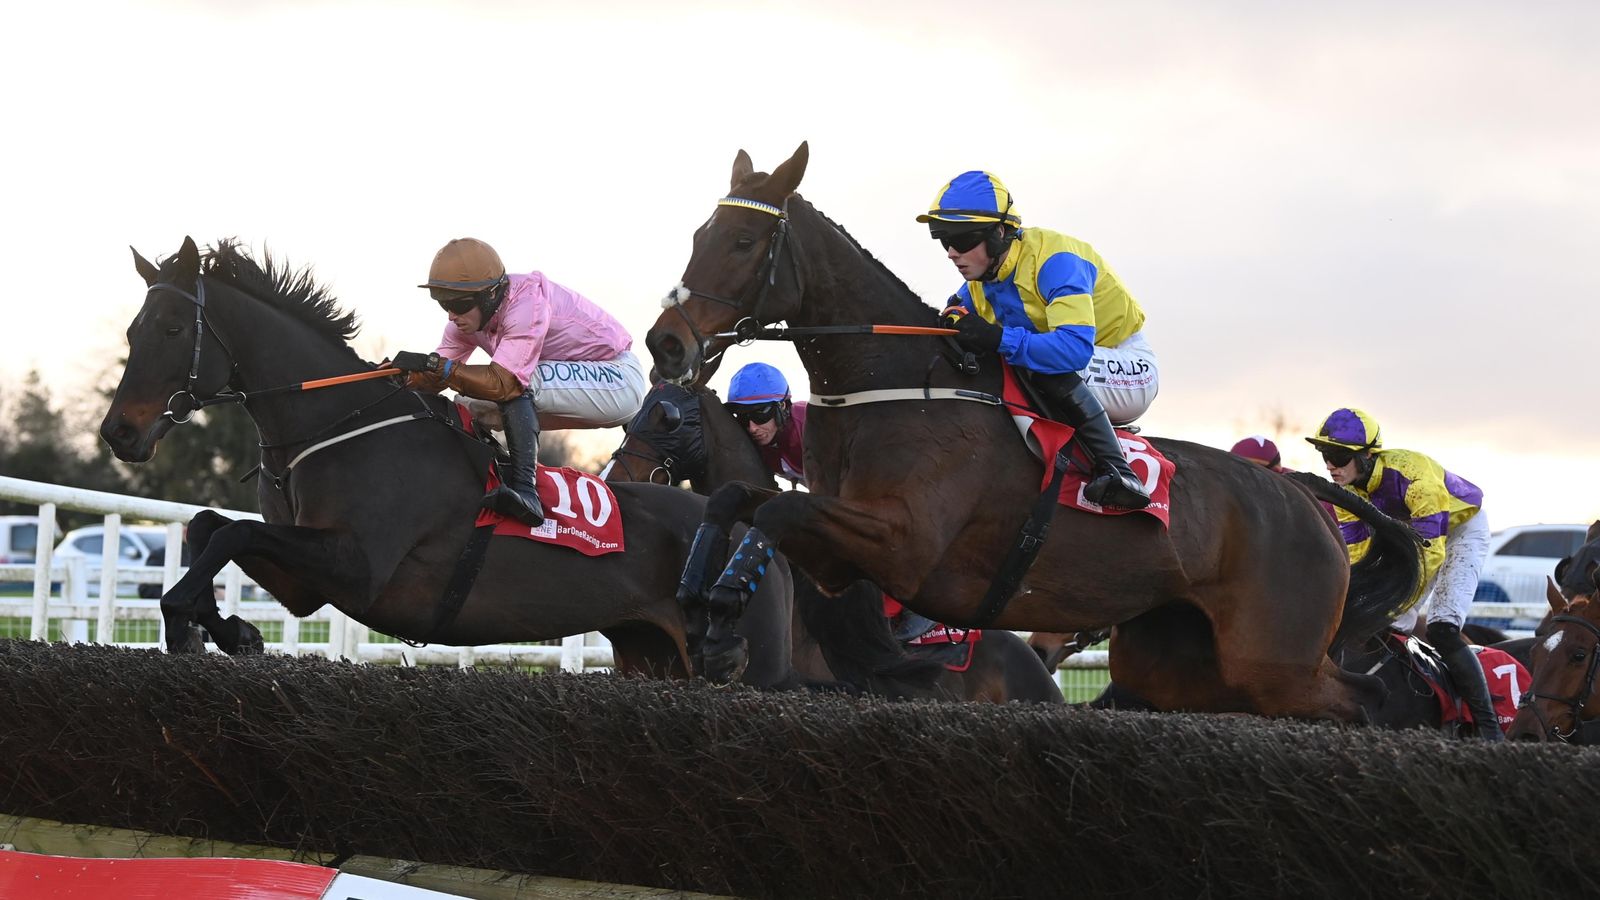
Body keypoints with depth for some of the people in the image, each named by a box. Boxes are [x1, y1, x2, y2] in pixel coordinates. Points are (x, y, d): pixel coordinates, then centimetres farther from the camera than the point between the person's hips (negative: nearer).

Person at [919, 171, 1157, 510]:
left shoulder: (1053, 260, -26)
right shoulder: (977, 284, 0)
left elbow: (1076, 348, -40)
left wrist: (998, 338, -47)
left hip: (1130, 370, -8)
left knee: (1046, 367, -36)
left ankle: (1116, 471, -35)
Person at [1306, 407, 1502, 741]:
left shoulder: (1412, 475, -39)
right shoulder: (1347, 489, -16)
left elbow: (1430, 551, -39)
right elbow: (1354, 551, -13)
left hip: (1461, 526, -7)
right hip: (1411, 531, 7)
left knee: (1442, 630, -22)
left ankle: (1489, 726, -21)